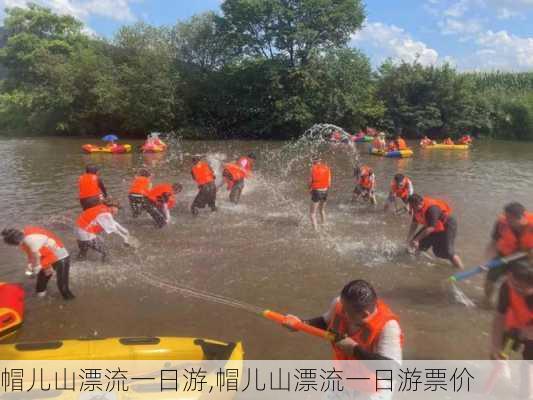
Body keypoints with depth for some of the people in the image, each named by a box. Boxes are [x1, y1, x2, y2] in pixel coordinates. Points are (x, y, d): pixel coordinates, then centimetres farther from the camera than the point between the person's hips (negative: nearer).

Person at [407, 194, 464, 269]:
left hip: (447, 227, -8)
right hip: (433, 227, 8)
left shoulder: (431, 209, -36)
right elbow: (414, 223, 1)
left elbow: (430, 228, -35)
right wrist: (409, 238, -3)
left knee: (448, 253, -15)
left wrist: (416, 239, -32)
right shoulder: (417, 208, -10)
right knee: (419, 243, 9)